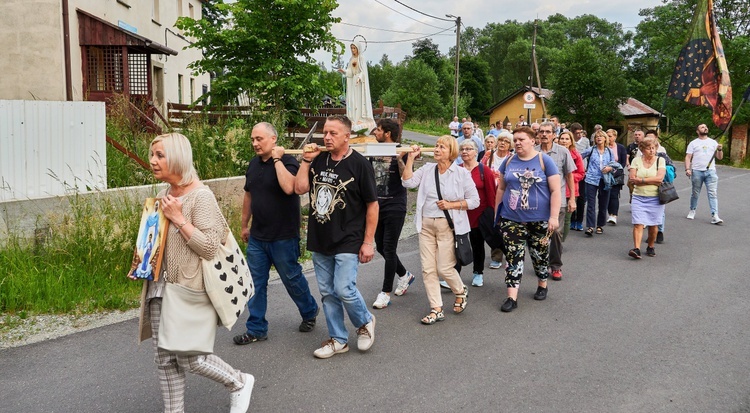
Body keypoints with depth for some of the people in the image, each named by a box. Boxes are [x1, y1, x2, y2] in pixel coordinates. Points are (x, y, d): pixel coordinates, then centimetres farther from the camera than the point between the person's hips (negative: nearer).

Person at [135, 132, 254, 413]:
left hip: (190, 288, -8)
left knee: (189, 358, 1)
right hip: (161, 287, 8)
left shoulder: (200, 195, -16)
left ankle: (239, 382, 25)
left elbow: (209, 248, -21)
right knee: (165, 358, 10)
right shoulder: (164, 194, 9)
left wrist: (178, 219, -20)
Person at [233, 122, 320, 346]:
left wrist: (277, 159, -25)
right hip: (257, 237, 6)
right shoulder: (254, 164, 8)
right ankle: (256, 329, 18)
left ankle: (309, 312, 35)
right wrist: (245, 225, 21)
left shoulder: (287, 161, -13)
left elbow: (288, 187, -34)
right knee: (256, 283, 8)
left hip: (283, 237, -6)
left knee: (292, 278, 9)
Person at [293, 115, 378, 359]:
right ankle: (338, 340, 24)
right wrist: (306, 160, -6)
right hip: (320, 241, 6)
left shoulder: (359, 164, -8)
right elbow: (300, 188, -2)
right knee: (327, 292, 10)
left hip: (348, 242, -5)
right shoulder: (319, 160, 6)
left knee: (344, 289, -12)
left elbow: (372, 204, -6)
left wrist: (368, 242, -9)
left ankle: (365, 322, 18)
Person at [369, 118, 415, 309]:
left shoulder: (401, 152, -7)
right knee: (381, 247, 13)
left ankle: (386, 292, 7)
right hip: (377, 205, 7)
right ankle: (405, 275, 36)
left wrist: (399, 159, -25)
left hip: (394, 206, -7)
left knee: (388, 249, -3)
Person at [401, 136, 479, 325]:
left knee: (444, 268, -2)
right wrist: (411, 158, -6)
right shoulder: (427, 169, 7)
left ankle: (461, 291, 31)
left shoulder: (462, 173, -3)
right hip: (426, 224, 4)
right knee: (428, 269, 3)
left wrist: (451, 205, -12)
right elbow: (408, 182, -5)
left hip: (448, 225, -4)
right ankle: (436, 309, 13)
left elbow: (474, 201, -1)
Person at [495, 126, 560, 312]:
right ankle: (512, 297, 0)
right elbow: (501, 188, 14)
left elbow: (555, 190, -8)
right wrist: (495, 212, 13)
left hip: (539, 220, -2)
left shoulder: (544, 161, -6)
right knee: (513, 257, -2)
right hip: (511, 219, 2)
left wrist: (554, 216, -13)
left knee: (540, 255, 13)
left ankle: (542, 285, 36)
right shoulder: (509, 162, 5)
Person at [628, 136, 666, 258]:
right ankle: (636, 249, -16)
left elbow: (659, 178, -11)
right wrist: (651, 181, -9)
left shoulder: (660, 160, 3)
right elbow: (632, 178, -5)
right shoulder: (636, 160, 5)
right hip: (638, 197, 0)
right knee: (638, 223, -10)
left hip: (655, 198, 0)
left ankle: (650, 247, 23)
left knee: (653, 225, 5)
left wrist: (640, 180, -9)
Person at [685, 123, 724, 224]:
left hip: (710, 171, 1)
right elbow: (688, 157, 1)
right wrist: (687, 169, -13)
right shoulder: (693, 143, 7)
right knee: (695, 193, 9)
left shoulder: (713, 142, 13)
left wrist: (720, 150, -8)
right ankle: (692, 210, 29)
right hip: (697, 171, -1)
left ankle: (714, 216, -13)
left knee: (713, 193, -8)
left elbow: (719, 157, 12)